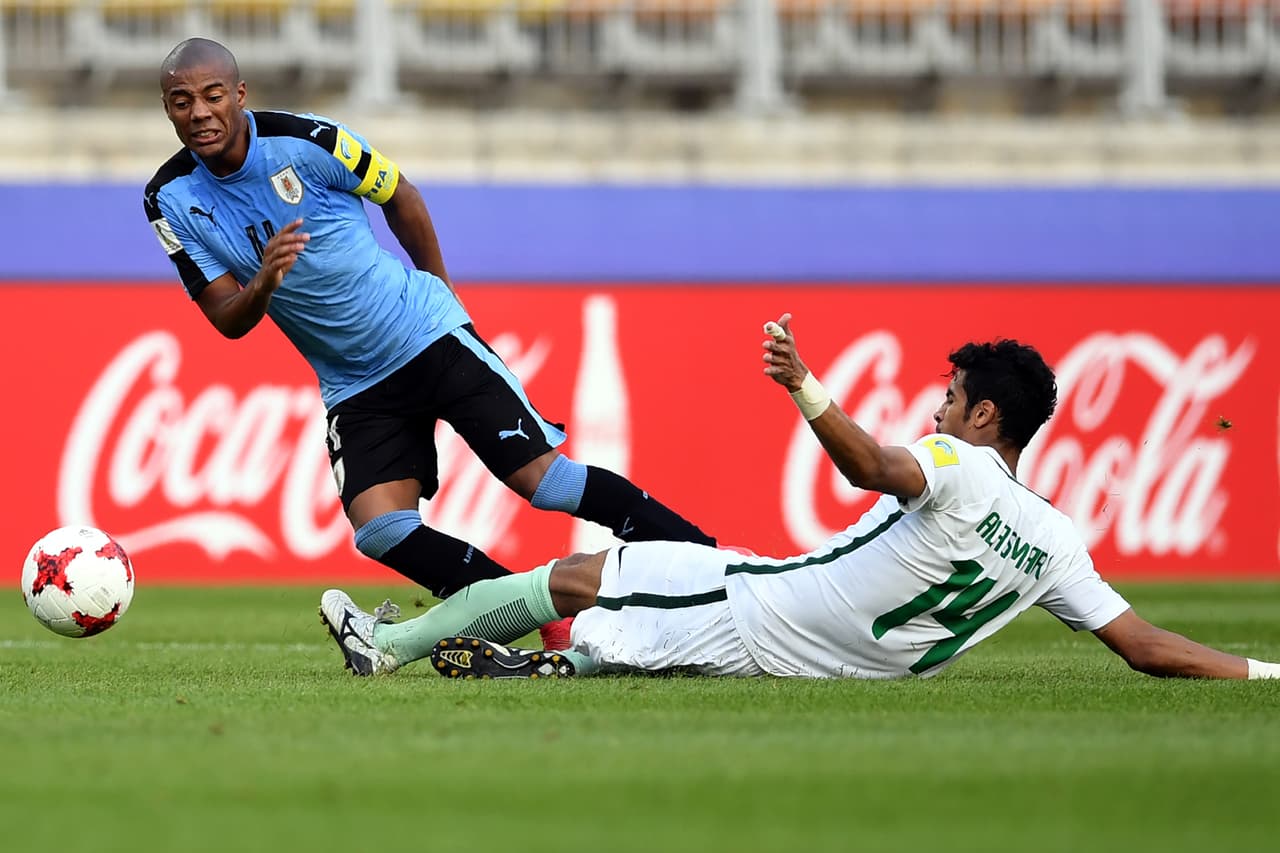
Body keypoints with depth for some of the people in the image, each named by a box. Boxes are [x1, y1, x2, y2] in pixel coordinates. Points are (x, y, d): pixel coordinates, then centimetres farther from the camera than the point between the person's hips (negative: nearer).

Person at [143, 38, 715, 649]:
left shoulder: (303, 141, -15)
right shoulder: (171, 199, -6)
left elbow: (401, 198, 3)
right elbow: (228, 321, -5)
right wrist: (263, 283, -28)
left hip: (430, 338, -4)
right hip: (354, 389, 4)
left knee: (543, 479, -11)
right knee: (380, 532, -16)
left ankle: (703, 553, 2)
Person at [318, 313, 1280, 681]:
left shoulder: (958, 468, -19)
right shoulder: (1057, 544, -1)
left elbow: (870, 465, -40)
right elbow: (1146, 647, -6)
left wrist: (804, 387, -54)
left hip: (752, 614, -6)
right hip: (824, 666, 6)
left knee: (570, 574, 9)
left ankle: (390, 638, 19)